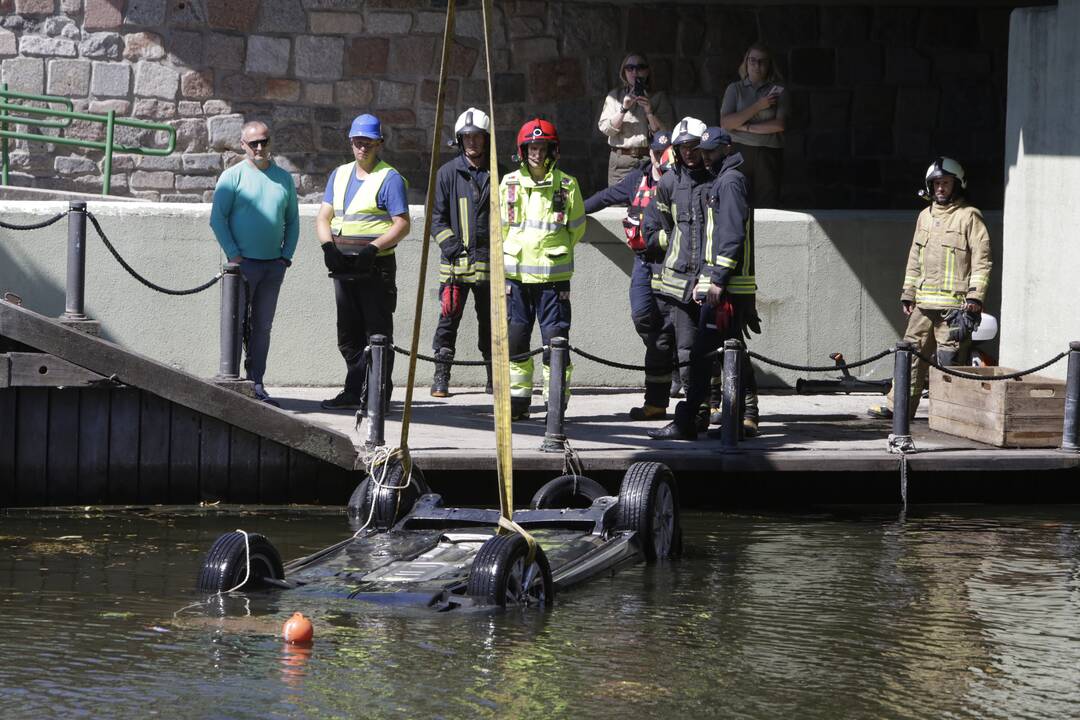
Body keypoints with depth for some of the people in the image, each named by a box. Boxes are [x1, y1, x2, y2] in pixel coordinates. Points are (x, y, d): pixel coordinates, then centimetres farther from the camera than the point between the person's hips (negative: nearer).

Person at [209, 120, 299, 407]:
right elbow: (217, 218, -5)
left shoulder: (284, 179, 12)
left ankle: (256, 384, 12)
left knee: (263, 326, 8)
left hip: (274, 265, 5)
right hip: (244, 262, -5)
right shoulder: (233, 176, -2)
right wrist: (233, 255, -12)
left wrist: (287, 255, 5)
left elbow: (292, 221, 18)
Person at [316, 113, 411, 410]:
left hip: (376, 266, -7)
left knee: (377, 333, -4)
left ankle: (377, 395, -1)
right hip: (343, 265, 7)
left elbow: (402, 224, -10)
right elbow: (323, 217, 14)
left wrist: (372, 249, -20)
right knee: (348, 335, 11)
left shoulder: (389, 178, -4)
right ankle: (354, 392, 19)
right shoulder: (339, 175, 16)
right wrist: (328, 247, -5)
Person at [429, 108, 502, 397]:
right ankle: (441, 376, 2)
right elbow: (437, 216, 5)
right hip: (456, 262, -1)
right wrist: (449, 243, -9)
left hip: (489, 262, 1)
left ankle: (494, 376, 15)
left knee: (490, 321, 7)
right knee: (449, 317, -4)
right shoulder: (448, 173, 5)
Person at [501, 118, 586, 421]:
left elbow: (577, 228, 10)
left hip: (553, 277, -3)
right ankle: (518, 400, 17)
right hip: (516, 275, 3)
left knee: (555, 340, -6)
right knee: (515, 339, 7)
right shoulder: (509, 184, 5)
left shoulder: (567, 185, -2)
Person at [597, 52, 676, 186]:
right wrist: (623, 109, -9)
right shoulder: (614, 96, 15)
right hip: (620, 161, 2)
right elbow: (605, 128, 3)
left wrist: (649, 111, -12)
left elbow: (665, 133, 0)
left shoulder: (659, 97, 9)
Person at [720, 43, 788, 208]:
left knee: (767, 204, -7)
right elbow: (725, 122, -2)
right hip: (740, 150, 0)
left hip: (768, 155, 0)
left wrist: (747, 127, -6)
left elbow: (779, 124, -4)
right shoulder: (735, 89, 11)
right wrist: (758, 106, -7)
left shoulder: (778, 92, 8)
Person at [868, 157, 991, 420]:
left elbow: (981, 262, -7)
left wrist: (974, 300, -14)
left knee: (949, 359, -6)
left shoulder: (969, 217, -3)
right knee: (912, 352, 9)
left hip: (953, 303, -7)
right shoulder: (925, 216, 18)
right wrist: (908, 295, 21)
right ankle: (896, 406, 14)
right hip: (924, 304, 7)